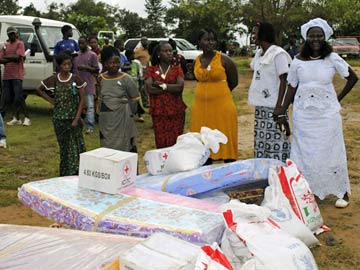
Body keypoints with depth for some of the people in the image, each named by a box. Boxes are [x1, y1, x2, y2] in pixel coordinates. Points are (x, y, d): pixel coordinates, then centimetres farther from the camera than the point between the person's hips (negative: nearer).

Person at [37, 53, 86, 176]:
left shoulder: (76, 79, -4)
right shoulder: (54, 79, -1)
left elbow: (81, 100, -4)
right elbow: (39, 89, 16)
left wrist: (76, 119, -10)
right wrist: (51, 100, 3)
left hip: (73, 118, -1)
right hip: (59, 118, 1)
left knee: (76, 146, -3)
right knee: (64, 146, 7)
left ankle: (75, 174, 5)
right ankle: (65, 174, 15)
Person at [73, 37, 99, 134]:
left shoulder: (92, 55, 0)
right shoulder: (76, 55, 14)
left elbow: (96, 70, -1)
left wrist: (86, 67, -14)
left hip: (88, 84, -5)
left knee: (89, 106, -6)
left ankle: (90, 126, -5)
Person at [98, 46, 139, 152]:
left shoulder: (126, 79, -7)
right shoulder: (101, 78, 3)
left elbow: (134, 99, 0)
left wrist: (129, 113, 4)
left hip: (122, 119, -4)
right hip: (105, 119, 4)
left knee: (123, 147, -1)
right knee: (106, 148, 11)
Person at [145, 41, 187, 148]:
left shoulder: (177, 69, 7)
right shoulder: (151, 70, 7)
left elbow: (180, 87, -9)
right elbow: (149, 88, -10)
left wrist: (162, 85, -9)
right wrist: (172, 88, -8)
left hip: (176, 111, 0)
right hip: (158, 112, 0)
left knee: (175, 142, -2)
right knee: (161, 143, 0)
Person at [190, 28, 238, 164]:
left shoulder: (223, 59, -6)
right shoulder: (197, 60, 8)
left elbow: (234, 82, 4)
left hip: (222, 106, -4)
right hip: (201, 107, 5)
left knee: (225, 140, -2)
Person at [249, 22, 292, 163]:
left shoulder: (278, 54, -10)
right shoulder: (259, 53, 13)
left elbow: (283, 81, -13)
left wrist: (279, 107, -19)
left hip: (273, 106, -8)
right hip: (260, 105, 8)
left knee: (275, 143, -6)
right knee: (261, 144, 12)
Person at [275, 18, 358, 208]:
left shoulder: (332, 59, -4)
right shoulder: (298, 61, 1)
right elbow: (291, 89, 4)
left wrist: (339, 98, 2)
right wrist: (281, 113, 1)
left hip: (327, 113, -2)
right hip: (303, 114, 2)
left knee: (330, 151, 3)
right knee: (303, 152, 6)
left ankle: (342, 192, 15)